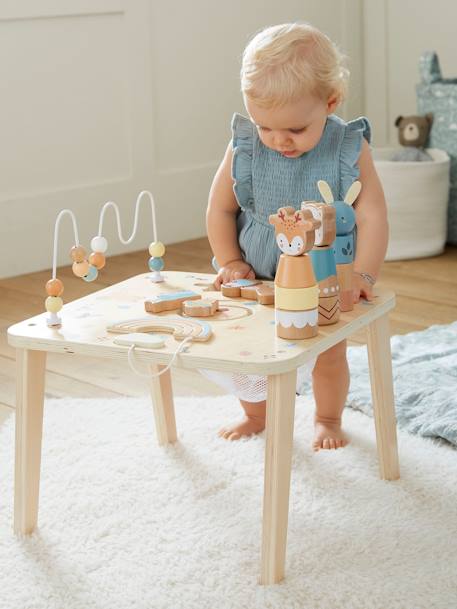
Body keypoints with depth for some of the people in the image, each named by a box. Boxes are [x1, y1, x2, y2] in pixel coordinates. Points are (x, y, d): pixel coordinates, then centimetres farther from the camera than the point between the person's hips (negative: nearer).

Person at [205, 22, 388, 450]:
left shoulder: (349, 150, -19)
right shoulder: (243, 146, -15)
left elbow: (372, 217, -20)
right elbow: (220, 209, -5)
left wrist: (361, 274, -30)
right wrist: (230, 263, -12)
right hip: (256, 280, 2)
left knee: (329, 354, 12)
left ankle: (327, 419, 43)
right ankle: (256, 415, 41)